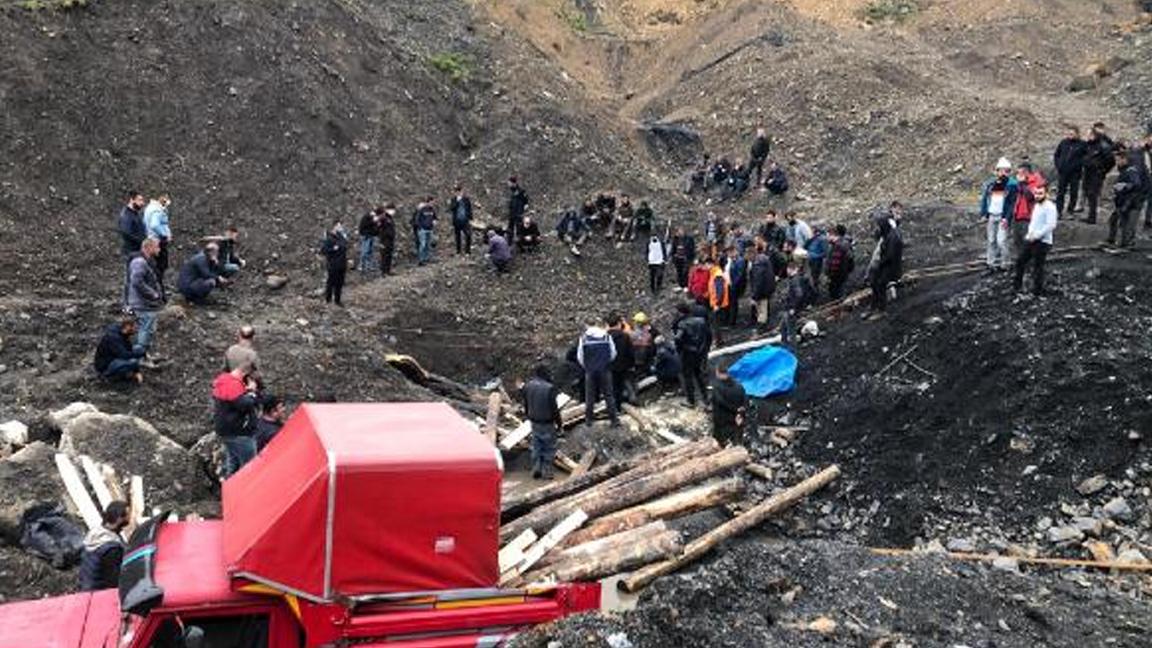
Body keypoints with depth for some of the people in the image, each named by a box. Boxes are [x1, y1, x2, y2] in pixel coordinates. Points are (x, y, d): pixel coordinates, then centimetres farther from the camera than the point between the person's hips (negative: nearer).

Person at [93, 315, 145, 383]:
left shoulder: (123, 333, 0)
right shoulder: (112, 336, -26)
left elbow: (129, 352, 6)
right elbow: (124, 355, -33)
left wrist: (137, 372, -1)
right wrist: (142, 352, -22)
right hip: (105, 367, -9)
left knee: (137, 349, -1)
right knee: (132, 362, -31)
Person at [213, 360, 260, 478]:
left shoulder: (222, 380, 9)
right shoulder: (233, 385, -25)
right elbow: (245, 405, -27)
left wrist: (247, 390, 3)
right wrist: (251, 391, -12)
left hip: (226, 430, 11)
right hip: (238, 433, -11)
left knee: (232, 464, 22)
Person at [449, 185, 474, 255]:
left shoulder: (467, 198, 1)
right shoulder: (454, 199, 2)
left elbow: (470, 209, 5)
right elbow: (451, 208, -9)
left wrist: (470, 219, 1)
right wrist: (457, 201, -18)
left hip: (465, 220, -1)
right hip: (456, 221, 1)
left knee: (468, 235, -7)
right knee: (458, 236, 5)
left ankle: (468, 250, 5)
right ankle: (458, 250, 15)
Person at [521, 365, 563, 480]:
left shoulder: (528, 386, -4)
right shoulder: (549, 388, -22)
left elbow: (526, 405, 8)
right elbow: (554, 408, -17)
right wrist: (558, 423, -5)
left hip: (534, 422, 5)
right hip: (547, 423, -5)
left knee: (536, 446, 18)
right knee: (549, 447, 8)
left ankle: (536, 469, 19)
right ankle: (546, 471, 12)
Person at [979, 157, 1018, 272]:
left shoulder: (1011, 185, -4)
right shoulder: (990, 184, 7)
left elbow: (1012, 203, -8)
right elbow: (984, 199, 11)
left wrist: (1006, 218, -15)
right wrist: (983, 214, 4)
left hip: (1002, 217, -4)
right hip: (991, 216, 4)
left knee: (1001, 240, -8)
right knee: (991, 240, 11)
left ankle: (1004, 263, 4)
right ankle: (991, 262, 20)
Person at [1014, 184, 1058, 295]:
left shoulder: (1050, 207, -14)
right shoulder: (1036, 206, 14)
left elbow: (1051, 225, -21)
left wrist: (1036, 235, -20)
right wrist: (1030, 233, 4)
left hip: (1042, 242, -9)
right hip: (1030, 240, 9)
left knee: (1037, 266, -2)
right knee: (1020, 261, 13)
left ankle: (1037, 291, 9)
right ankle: (1016, 285, 25)